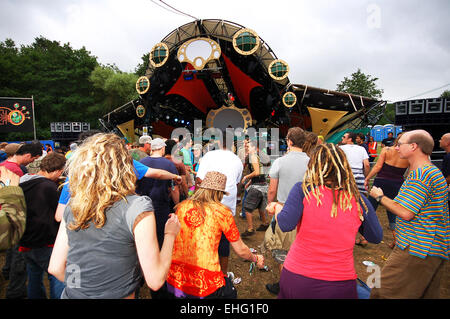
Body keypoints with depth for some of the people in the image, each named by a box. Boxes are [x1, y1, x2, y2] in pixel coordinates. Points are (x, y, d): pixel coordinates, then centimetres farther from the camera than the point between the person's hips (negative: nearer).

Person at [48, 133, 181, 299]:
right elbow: (155, 281, -19)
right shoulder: (137, 207, -23)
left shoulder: (73, 206, -6)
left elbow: (55, 268, 2)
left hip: (71, 294, 5)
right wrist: (170, 234, -7)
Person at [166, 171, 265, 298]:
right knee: (230, 293, 26)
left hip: (175, 279, 4)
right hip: (205, 286, -4)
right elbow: (241, 251, 1)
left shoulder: (182, 206, 2)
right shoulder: (222, 211, -8)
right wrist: (256, 259, 22)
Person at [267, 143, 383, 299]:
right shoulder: (359, 200, -5)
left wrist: (277, 208, 0)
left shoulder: (302, 190, -13)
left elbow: (286, 225, -20)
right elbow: (377, 237, 7)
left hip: (296, 276, -1)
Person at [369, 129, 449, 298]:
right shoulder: (433, 171, 18)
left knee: (383, 292, -9)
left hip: (417, 249, -11)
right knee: (426, 294, 20)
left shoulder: (420, 174, -17)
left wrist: (380, 197, -8)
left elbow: (406, 213, -21)